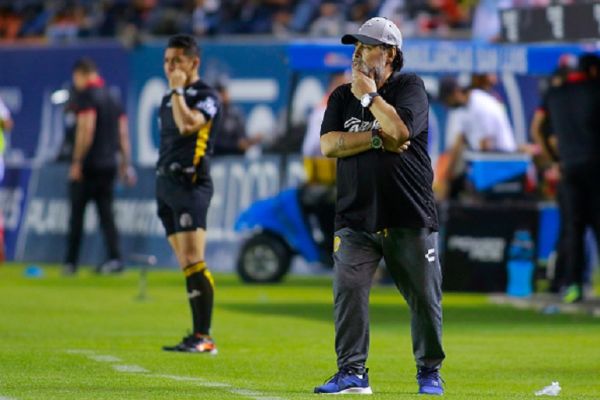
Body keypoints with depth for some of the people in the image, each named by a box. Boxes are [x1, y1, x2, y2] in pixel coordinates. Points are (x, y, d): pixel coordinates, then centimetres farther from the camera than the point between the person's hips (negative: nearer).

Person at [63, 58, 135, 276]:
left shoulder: (86, 95, -9)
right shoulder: (113, 98, 14)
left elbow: (86, 130, -18)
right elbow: (123, 134, 14)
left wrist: (76, 162, -16)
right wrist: (125, 164, 16)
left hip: (88, 165, -7)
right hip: (109, 164, 7)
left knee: (77, 213, 2)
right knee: (106, 213, 5)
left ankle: (71, 263, 5)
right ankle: (115, 257, -9)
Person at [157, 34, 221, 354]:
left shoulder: (206, 97, -6)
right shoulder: (168, 100, 19)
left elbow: (188, 124, -24)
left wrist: (178, 89, -13)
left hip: (191, 184, -8)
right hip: (166, 183, 8)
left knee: (194, 261, -15)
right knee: (186, 266, 6)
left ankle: (204, 337, -16)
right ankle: (196, 336, 6)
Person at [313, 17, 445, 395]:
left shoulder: (410, 87, 1)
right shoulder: (342, 96, 14)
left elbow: (399, 130, -18)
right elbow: (329, 144, -2)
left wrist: (369, 95, -7)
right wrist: (378, 140, -11)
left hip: (410, 220, -3)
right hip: (356, 219, 3)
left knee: (424, 297, 1)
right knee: (348, 291, -11)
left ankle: (430, 371, 15)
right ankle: (352, 372, -7)